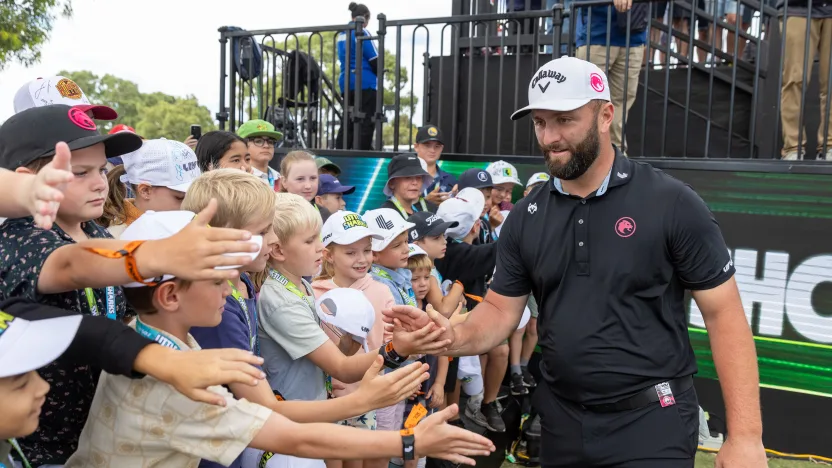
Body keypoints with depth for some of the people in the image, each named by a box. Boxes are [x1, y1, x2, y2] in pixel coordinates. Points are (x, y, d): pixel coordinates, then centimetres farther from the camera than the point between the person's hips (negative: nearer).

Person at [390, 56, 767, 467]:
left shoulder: (672, 203, -11)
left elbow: (723, 313, -9)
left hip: (652, 422, -4)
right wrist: (455, 337, -16)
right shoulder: (525, 218, 2)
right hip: (561, 423, 5)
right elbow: (502, 309, 5)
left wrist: (745, 434, -12)